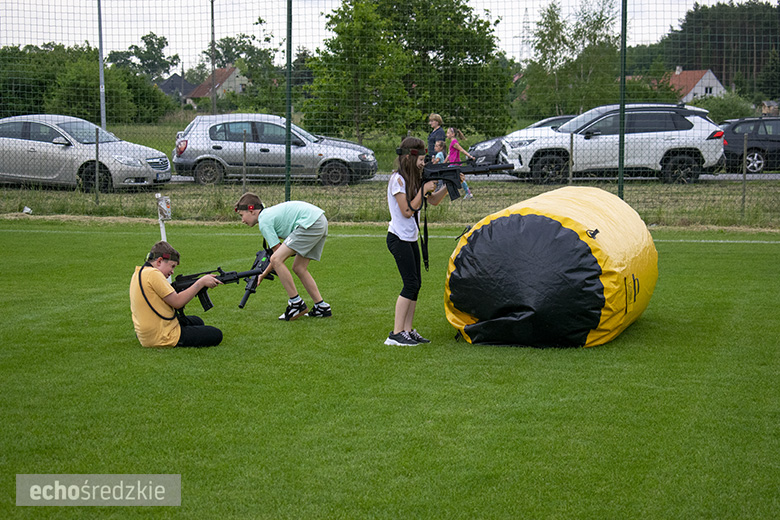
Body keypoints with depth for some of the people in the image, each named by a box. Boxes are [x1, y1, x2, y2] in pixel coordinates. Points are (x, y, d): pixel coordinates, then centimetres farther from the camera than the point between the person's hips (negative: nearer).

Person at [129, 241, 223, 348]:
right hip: (162, 338, -10)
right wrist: (201, 283, -12)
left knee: (197, 322, 31)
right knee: (216, 335, -1)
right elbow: (177, 302, -19)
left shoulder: (138, 274, 12)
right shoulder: (152, 274, -20)